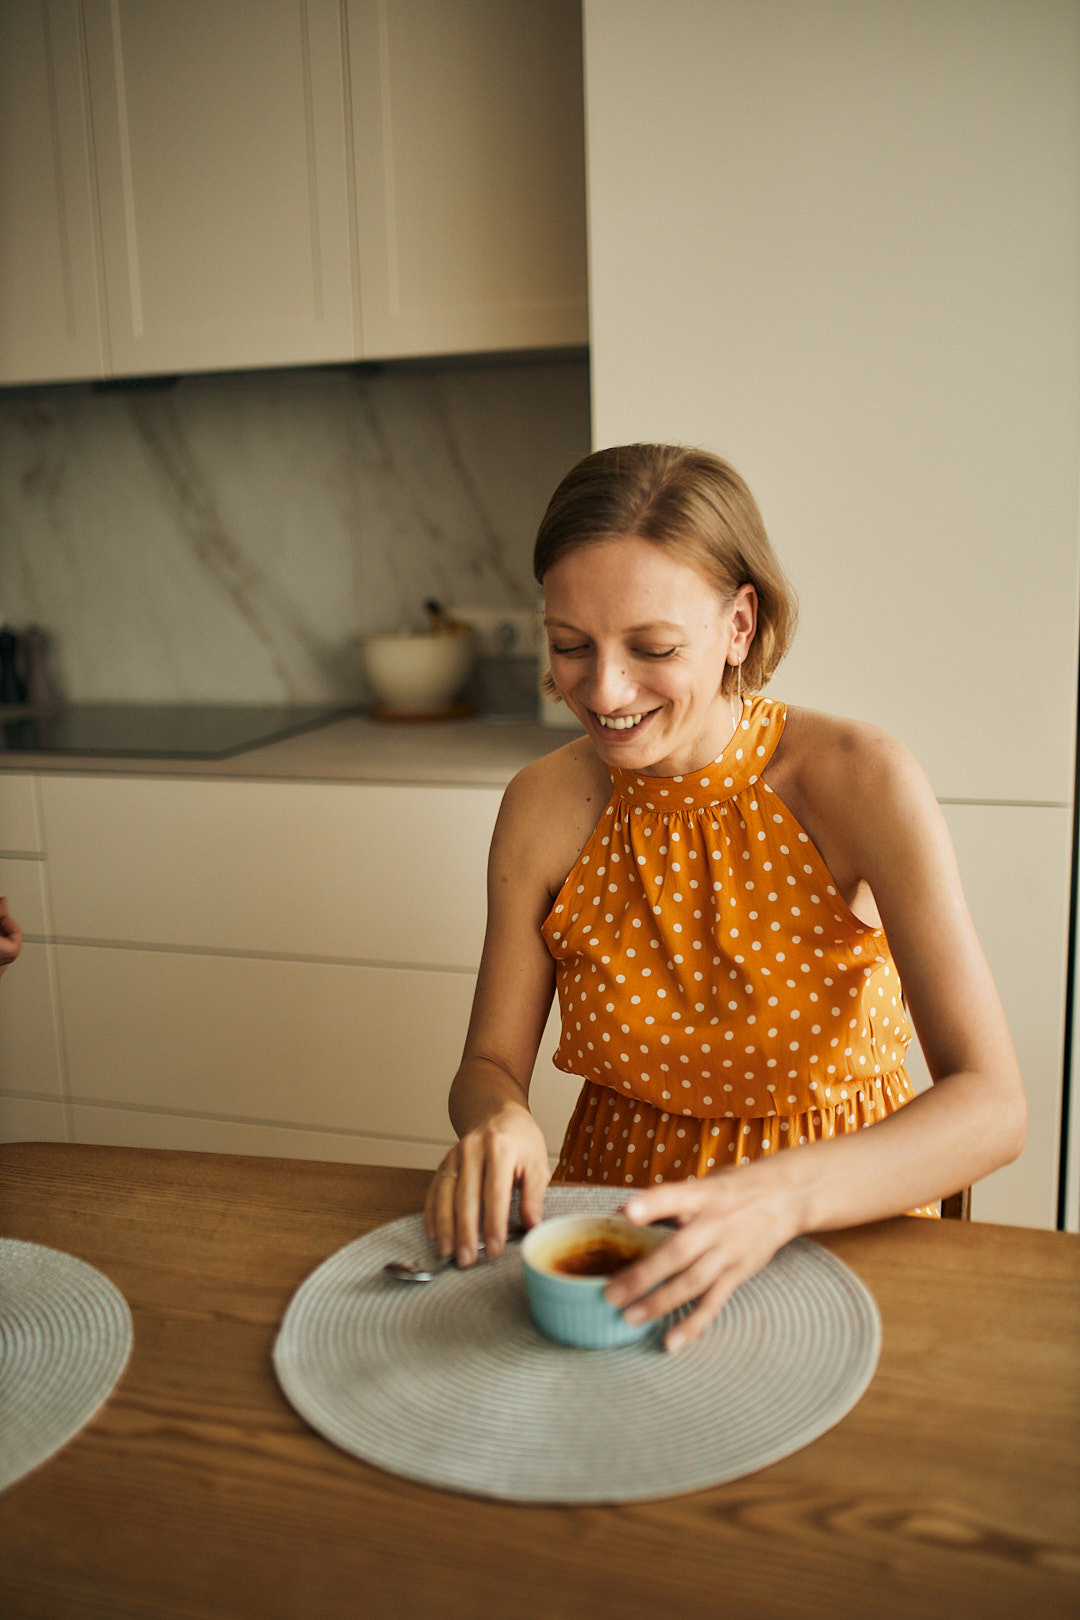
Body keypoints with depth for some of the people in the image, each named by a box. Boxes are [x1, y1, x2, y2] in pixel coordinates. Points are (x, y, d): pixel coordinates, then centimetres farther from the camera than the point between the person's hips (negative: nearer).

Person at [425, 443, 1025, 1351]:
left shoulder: (858, 782, -17)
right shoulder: (543, 808, -8)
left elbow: (992, 1106, -22)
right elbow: (491, 1062, 0)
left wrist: (781, 1197, -38)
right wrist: (496, 1120, -24)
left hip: (840, 1218, -2)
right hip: (617, 1215, 2)